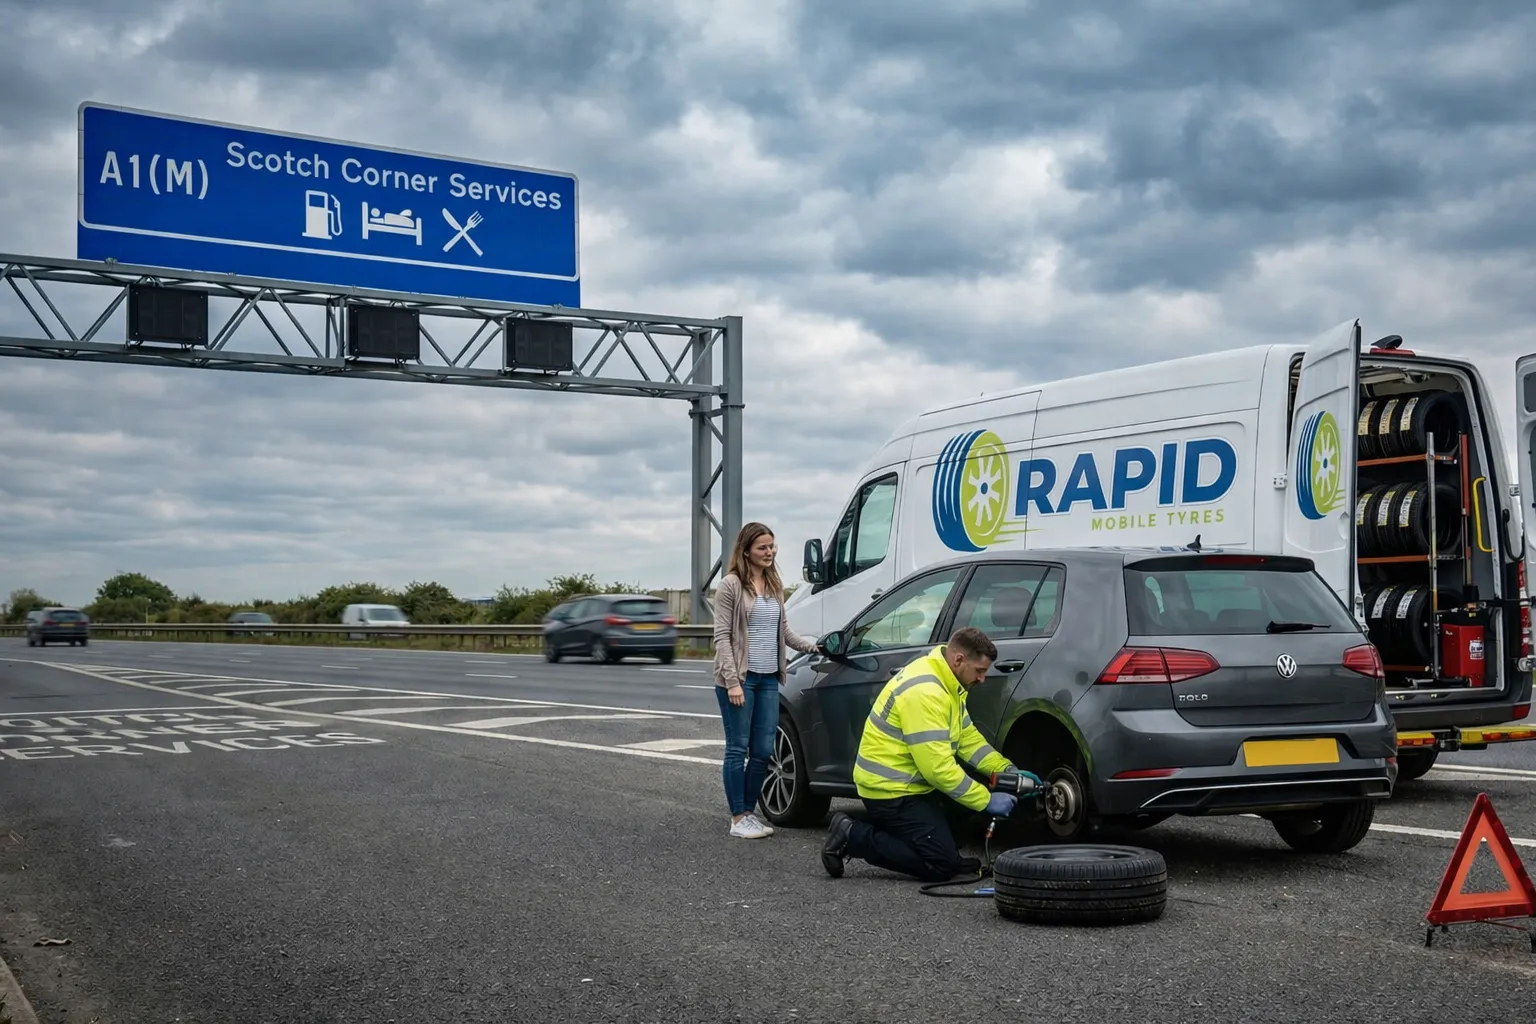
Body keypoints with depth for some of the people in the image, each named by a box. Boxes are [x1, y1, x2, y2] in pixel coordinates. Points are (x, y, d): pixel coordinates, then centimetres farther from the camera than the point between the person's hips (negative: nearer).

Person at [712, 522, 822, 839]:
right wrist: (732, 681, -16)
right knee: (738, 748, 0)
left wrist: (811, 646, 9)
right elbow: (722, 637, -10)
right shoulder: (731, 586, -8)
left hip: (769, 678, 6)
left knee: (763, 750, 8)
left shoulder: (775, 586, 12)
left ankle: (750, 812, 21)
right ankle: (738, 819, 8)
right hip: (740, 678, -6)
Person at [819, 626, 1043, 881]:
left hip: (911, 781, 11)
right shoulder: (924, 692, -26)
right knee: (942, 865, -12)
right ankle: (853, 836, -4)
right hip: (889, 790, -11)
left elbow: (968, 737, 12)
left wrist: (1008, 771, 0)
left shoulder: (946, 683, 7)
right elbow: (937, 767, -28)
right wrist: (986, 801, -22)